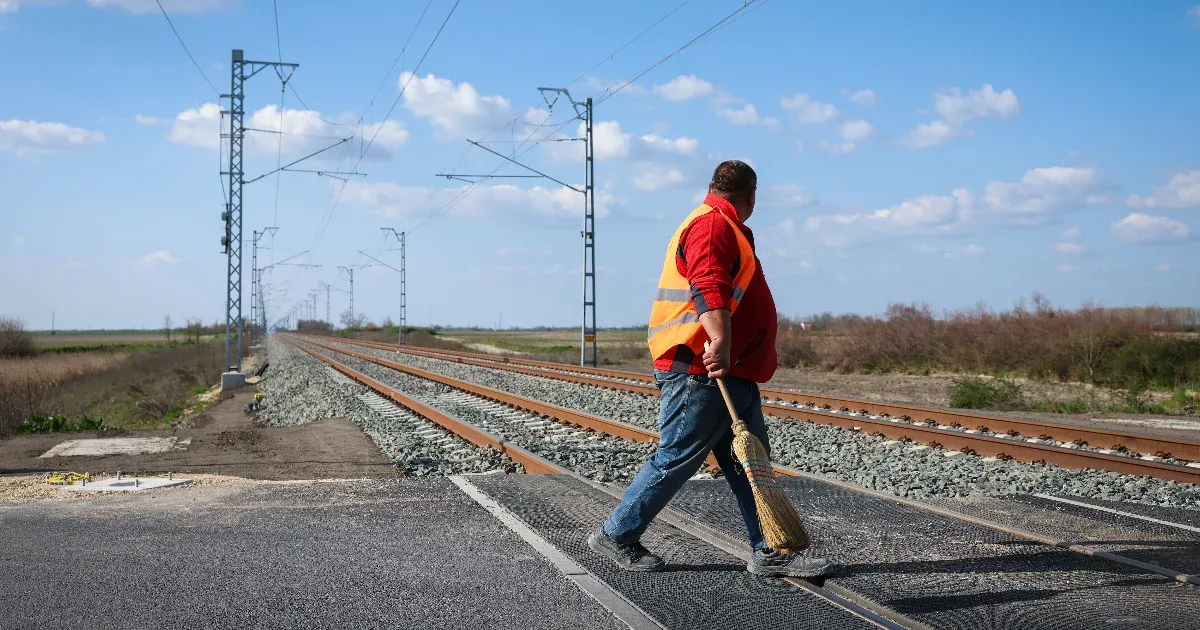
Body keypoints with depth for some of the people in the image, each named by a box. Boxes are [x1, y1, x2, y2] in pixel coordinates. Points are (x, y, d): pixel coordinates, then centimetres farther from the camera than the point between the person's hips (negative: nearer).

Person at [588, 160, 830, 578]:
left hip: (732, 375, 11)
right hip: (700, 374, -11)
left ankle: (768, 553, 13)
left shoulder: (724, 228, 24)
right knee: (677, 458, -4)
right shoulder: (712, 223, -12)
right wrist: (720, 343, -38)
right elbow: (708, 288, -27)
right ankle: (616, 535, 9)